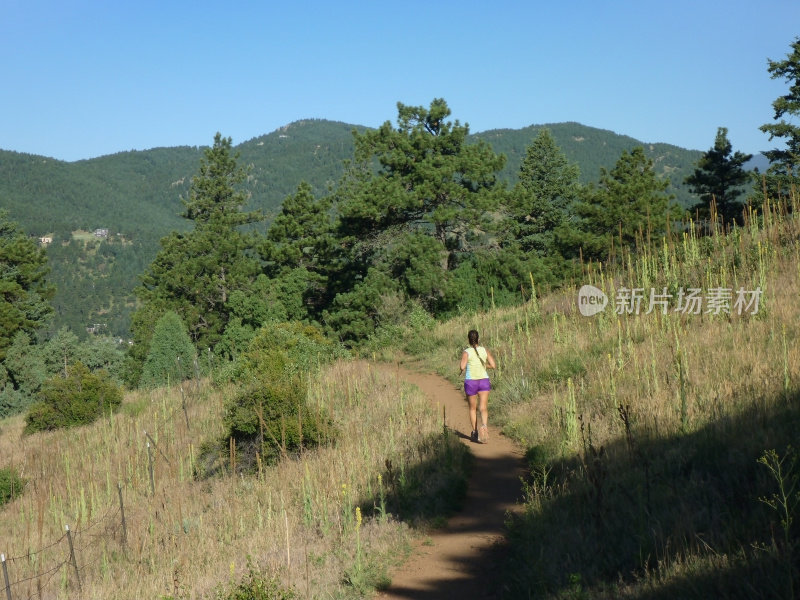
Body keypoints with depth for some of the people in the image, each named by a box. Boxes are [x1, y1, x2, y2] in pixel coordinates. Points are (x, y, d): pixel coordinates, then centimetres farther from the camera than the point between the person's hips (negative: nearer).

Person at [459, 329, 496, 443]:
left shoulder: (466, 352, -7)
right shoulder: (485, 350, 3)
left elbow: (462, 367, -18)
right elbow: (493, 366, 1)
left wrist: (462, 370, 5)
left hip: (471, 382, -1)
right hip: (484, 380, 1)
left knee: (472, 408, 15)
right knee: (483, 408, -4)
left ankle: (475, 432, 21)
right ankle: (484, 426, -31)